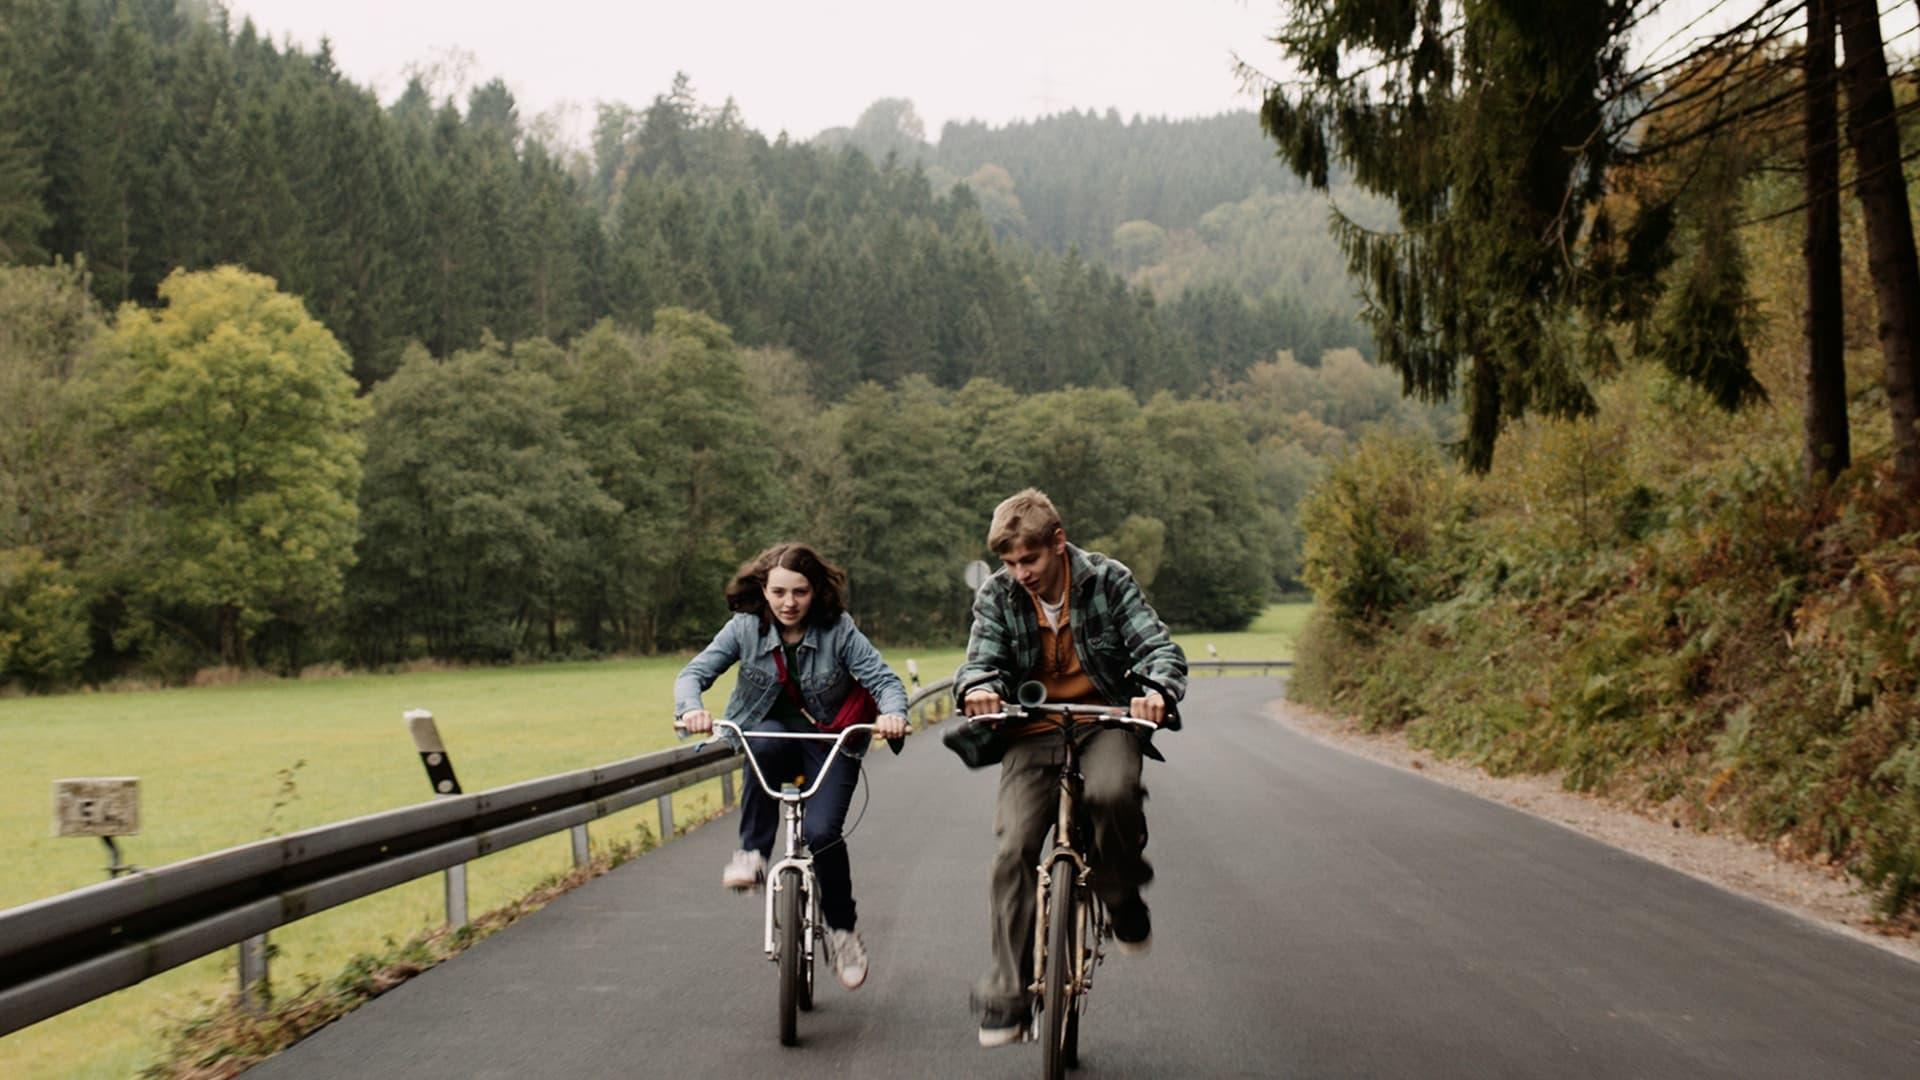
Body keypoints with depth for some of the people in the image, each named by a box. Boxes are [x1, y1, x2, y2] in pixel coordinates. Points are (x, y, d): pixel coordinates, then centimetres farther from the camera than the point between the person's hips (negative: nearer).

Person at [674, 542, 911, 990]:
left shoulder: (839, 630, -14)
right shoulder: (745, 628, -10)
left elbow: (883, 679, -19)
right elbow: (694, 672, -16)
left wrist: (893, 713, -42)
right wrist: (690, 708, -39)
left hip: (832, 741, -1)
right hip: (773, 731, 1)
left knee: (821, 832, -23)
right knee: (765, 744, -38)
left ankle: (842, 928, 3)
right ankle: (752, 854, -23)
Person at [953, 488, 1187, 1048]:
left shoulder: (1108, 580, -5)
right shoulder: (997, 595, 0)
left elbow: (1158, 645, -11)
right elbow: (982, 659, -6)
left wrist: (1158, 689, -34)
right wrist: (977, 688, -32)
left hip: (1104, 722, -2)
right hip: (1030, 733, 2)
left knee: (1112, 793, -35)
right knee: (1014, 849, -14)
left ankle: (1122, 898, -5)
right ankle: (1006, 994, -3)